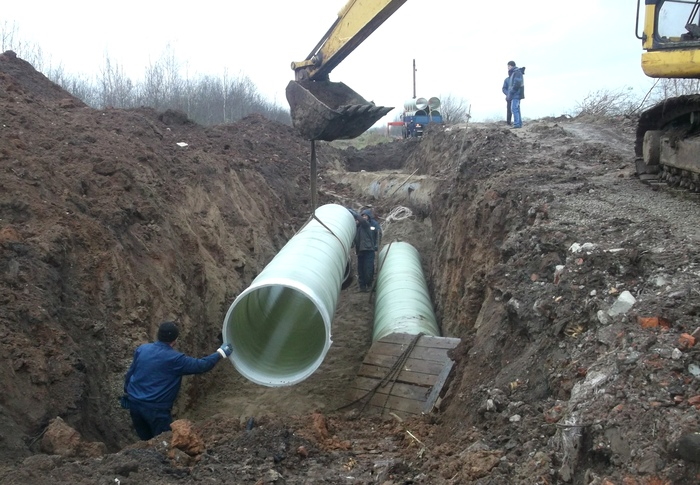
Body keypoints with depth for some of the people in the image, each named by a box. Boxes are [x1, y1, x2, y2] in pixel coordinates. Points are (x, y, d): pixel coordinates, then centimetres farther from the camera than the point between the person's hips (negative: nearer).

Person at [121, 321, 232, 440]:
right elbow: (201, 365, -9)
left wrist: (126, 392, 24)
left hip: (134, 402, 6)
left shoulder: (142, 349, -1)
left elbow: (130, 372, 10)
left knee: (146, 440, 21)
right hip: (155, 408, -6)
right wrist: (220, 352, 3)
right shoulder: (175, 359, -16)